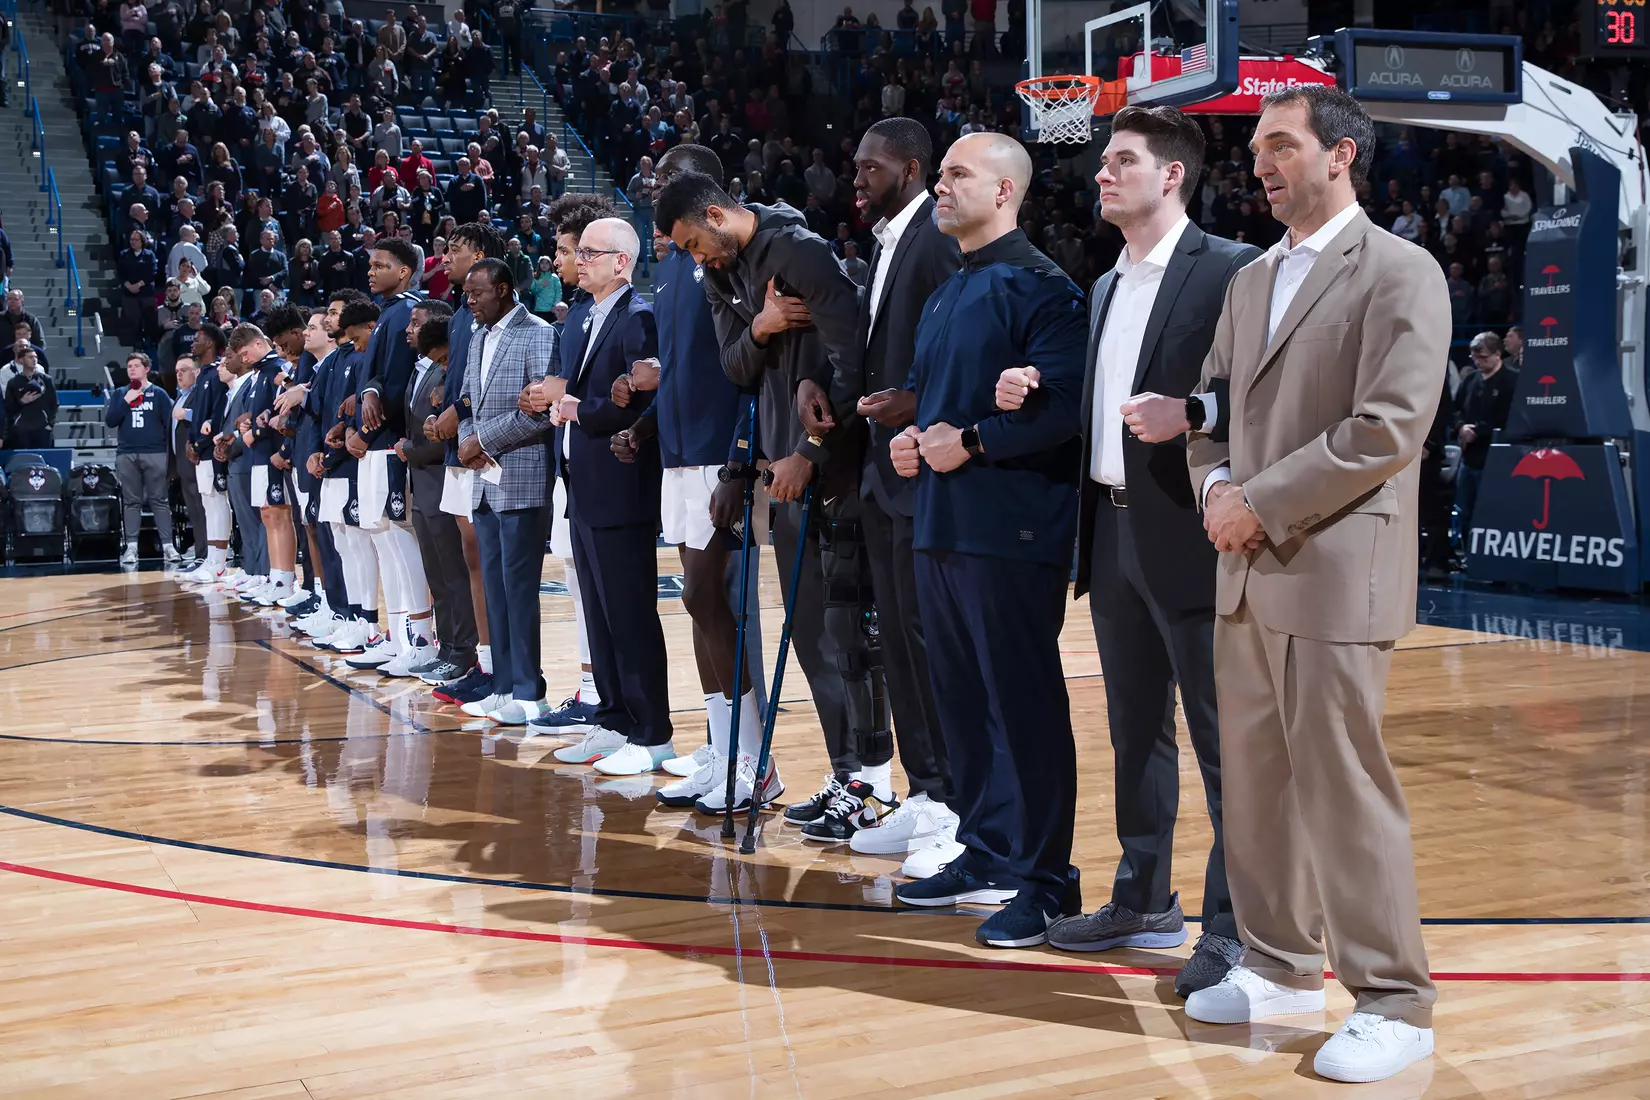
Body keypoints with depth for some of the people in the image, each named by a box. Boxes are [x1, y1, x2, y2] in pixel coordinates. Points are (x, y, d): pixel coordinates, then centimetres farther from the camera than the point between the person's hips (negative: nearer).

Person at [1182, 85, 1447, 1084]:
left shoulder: (1401, 274, -7)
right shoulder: (1253, 280, 18)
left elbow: (1389, 427, -16)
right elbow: (1213, 403, 21)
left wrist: (1263, 504, -14)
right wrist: (1215, 483, 0)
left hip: (1337, 572, -8)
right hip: (1248, 574, 8)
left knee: (1345, 789, -5)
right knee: (1255, 779, 13)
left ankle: (1394, 1004, 7)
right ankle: (1282, 967, 28)